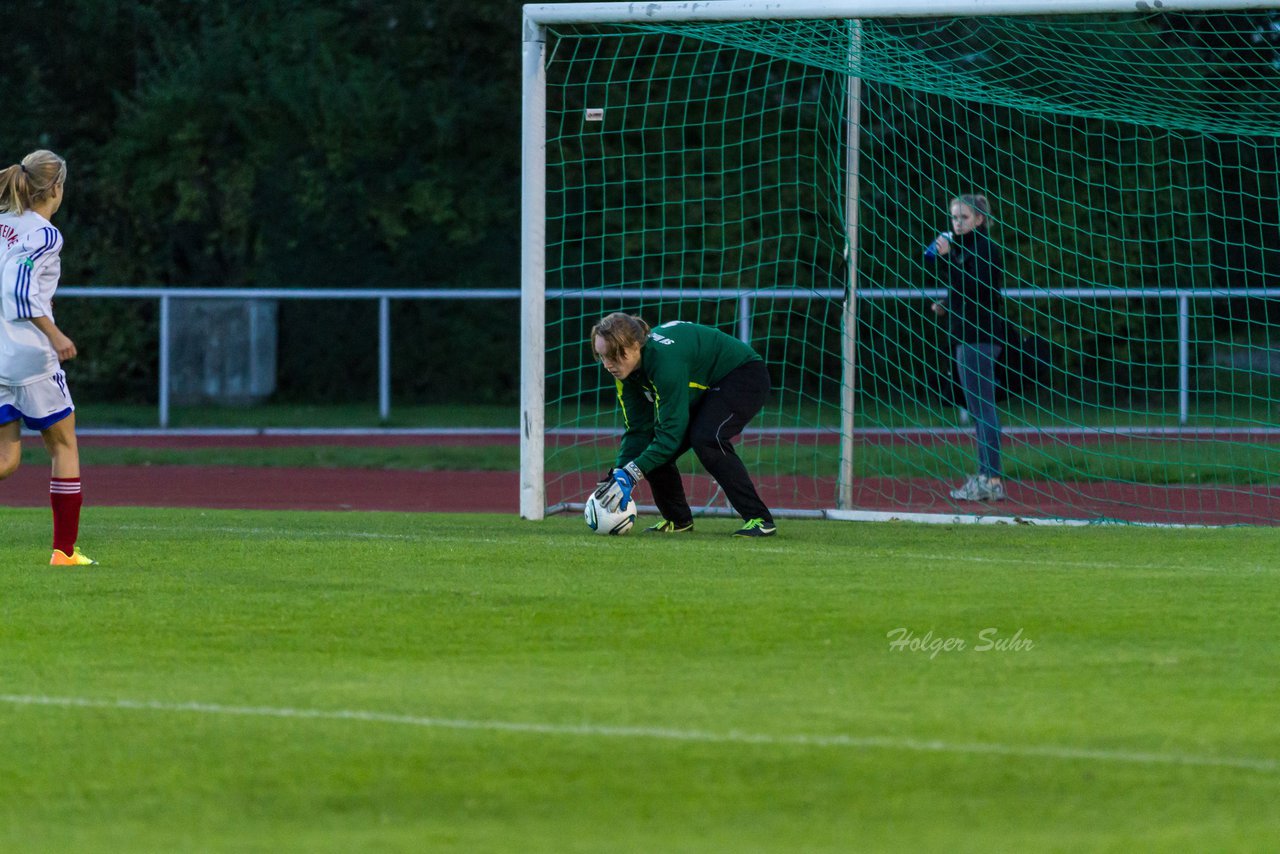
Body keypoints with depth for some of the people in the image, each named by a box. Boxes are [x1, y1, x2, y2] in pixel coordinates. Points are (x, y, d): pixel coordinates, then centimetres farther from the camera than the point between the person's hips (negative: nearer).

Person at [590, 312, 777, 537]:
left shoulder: (665, 359, -37)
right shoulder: (627, 370, -12)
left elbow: (672, 431, -37)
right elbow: (638, 430, -9)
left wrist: (630, 476, -39)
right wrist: (618, 474, -22)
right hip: (705, 387, 8)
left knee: (705, 439, -31)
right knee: (654, 450, -6)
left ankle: (760, 520, -25)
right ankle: (678, 520, 14)